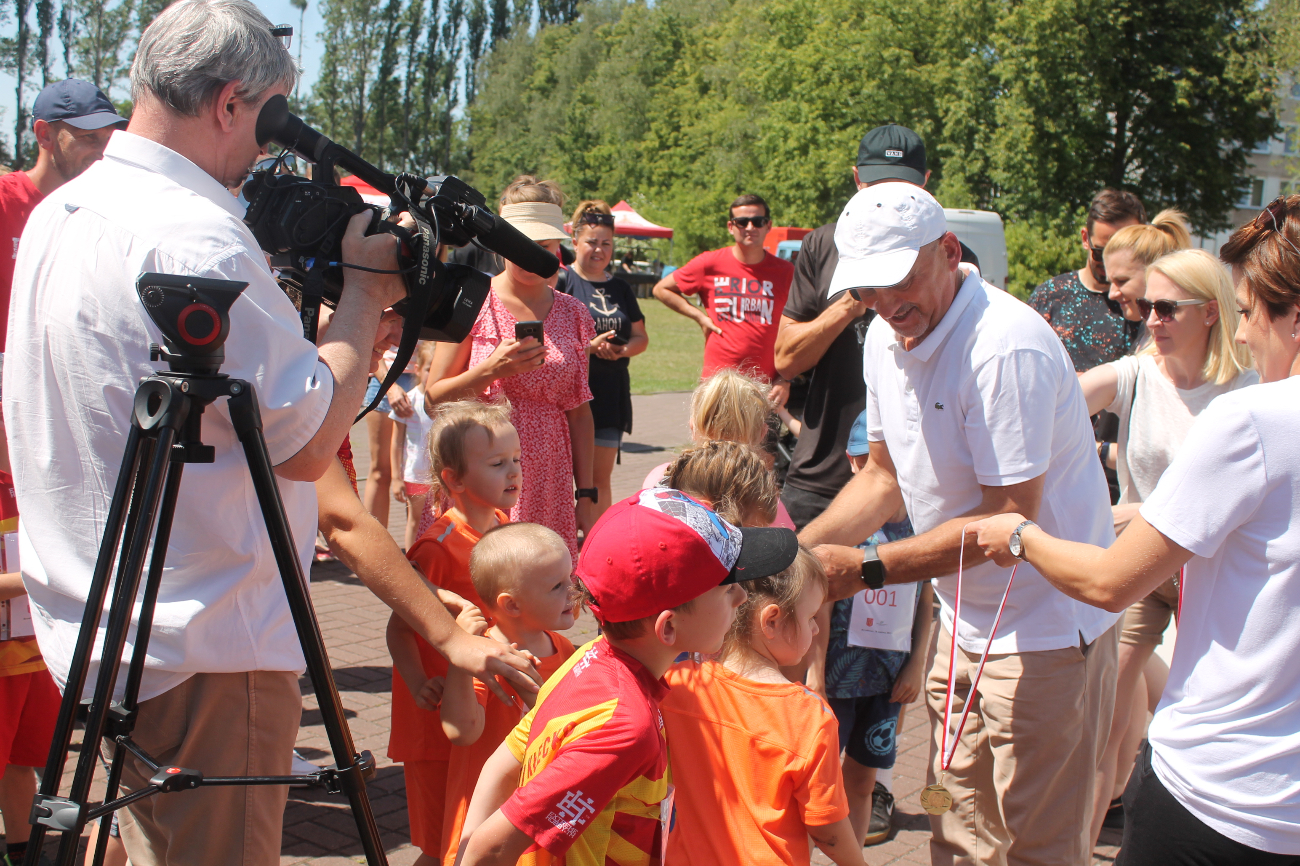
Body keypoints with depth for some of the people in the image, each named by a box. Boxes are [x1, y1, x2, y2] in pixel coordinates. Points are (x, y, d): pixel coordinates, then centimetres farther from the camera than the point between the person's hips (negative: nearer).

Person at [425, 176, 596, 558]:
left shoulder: (573, 314, 8)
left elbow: (579, 411, 11)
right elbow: (433, 396, -1)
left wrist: (586, 494, 8)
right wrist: (492, 369, -17)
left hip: (547, 487, 3)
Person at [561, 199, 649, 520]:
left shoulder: (620, 289, 16)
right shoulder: (562, 281, -1)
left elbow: (641, 337, 17)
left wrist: (622, 350, -5)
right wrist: (588, 345, -21)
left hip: (611, 394, 5)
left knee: (600, 477, 7)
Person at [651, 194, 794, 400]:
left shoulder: (785, 272, 2)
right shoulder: (710, 264, 2)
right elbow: (661, 289, 14)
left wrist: (786, 379, -3)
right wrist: (699, 316, 3)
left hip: (767, 388, 0)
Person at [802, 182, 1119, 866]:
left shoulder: (1007, 347, -25)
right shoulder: (886, 337, 2)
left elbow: (1010, 515, -24)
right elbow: (885, 475, 13)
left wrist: (867, 569, -23)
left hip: (1046, 628, -8)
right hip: (965, 623, 8)